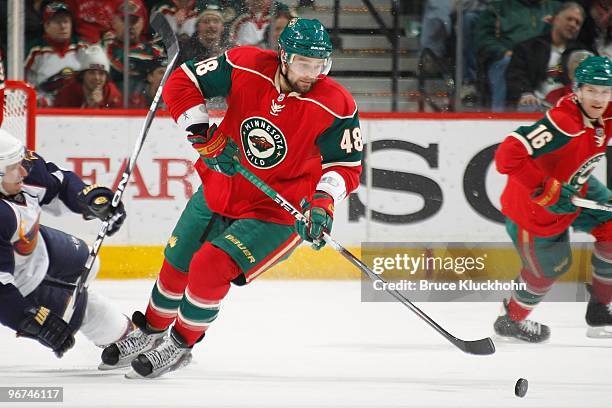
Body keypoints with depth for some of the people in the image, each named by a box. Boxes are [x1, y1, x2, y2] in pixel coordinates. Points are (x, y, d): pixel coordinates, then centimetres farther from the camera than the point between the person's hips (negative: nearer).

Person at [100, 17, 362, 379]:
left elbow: (346, 165, -14)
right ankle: (151, 332, 45)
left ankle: (180, 347, 4)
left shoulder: (335, 106, -22)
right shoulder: (246, 66, -17)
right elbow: (182, 83, -10)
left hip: (275, 211, -4)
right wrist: (204, 136, -19)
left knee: (210, 268, -20)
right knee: (177, 265, 17)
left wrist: (324, 200, -32)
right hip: (220, 192, 4)